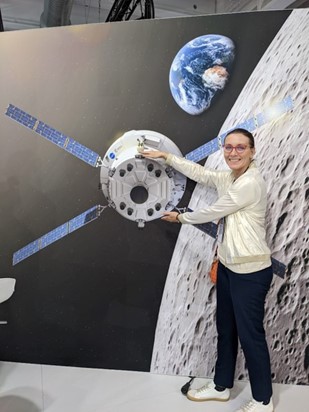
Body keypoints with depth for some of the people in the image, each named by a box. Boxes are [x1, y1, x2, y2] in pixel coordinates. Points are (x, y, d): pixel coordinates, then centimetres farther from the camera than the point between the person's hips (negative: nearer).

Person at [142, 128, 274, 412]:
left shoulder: (250, 184, -20)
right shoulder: (228, 178, 7)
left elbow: (213, 212, -14)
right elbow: (198, 172, 16)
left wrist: (180, 218, 2)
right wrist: (165, 156, 15)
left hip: (251, 271, -9)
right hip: (228, 266, 9)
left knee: (250, 334, 6)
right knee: (226, 329, 20)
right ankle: (221, 386, 40)